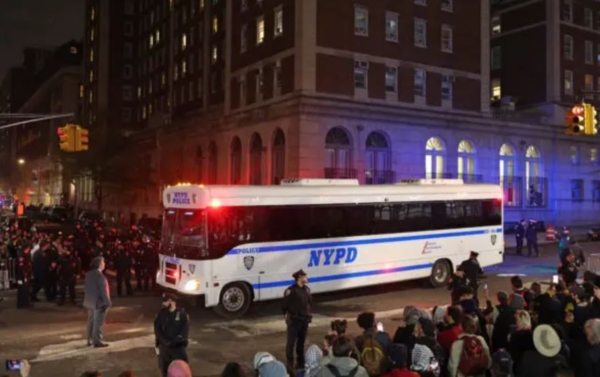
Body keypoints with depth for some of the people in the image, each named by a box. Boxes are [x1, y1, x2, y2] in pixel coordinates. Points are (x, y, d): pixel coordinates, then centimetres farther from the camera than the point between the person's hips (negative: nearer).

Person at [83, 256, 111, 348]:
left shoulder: (88, 274, 7)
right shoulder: (100, 276, -20)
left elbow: (86, 287, 13)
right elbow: (103, 290, -21)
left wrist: (88, 298, 19)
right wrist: (107, 302, -16)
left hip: (89, 301, 9)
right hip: (99, 302, -9)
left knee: (91, 321, 15)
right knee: (98, 322, -3)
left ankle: (90, 340, 21)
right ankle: (97, 341, 0)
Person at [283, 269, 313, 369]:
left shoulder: (307, 289, 7)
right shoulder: (291, 290, -17)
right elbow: (284, 305, -11)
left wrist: (307, 313, 13)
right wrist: (288, 315, -1)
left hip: (305, 320, 7)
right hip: (294, 320, -6)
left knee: (301, 342, 16)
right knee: (291, 342, 1)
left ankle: (300, 362, 28)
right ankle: (290, 364, 12)